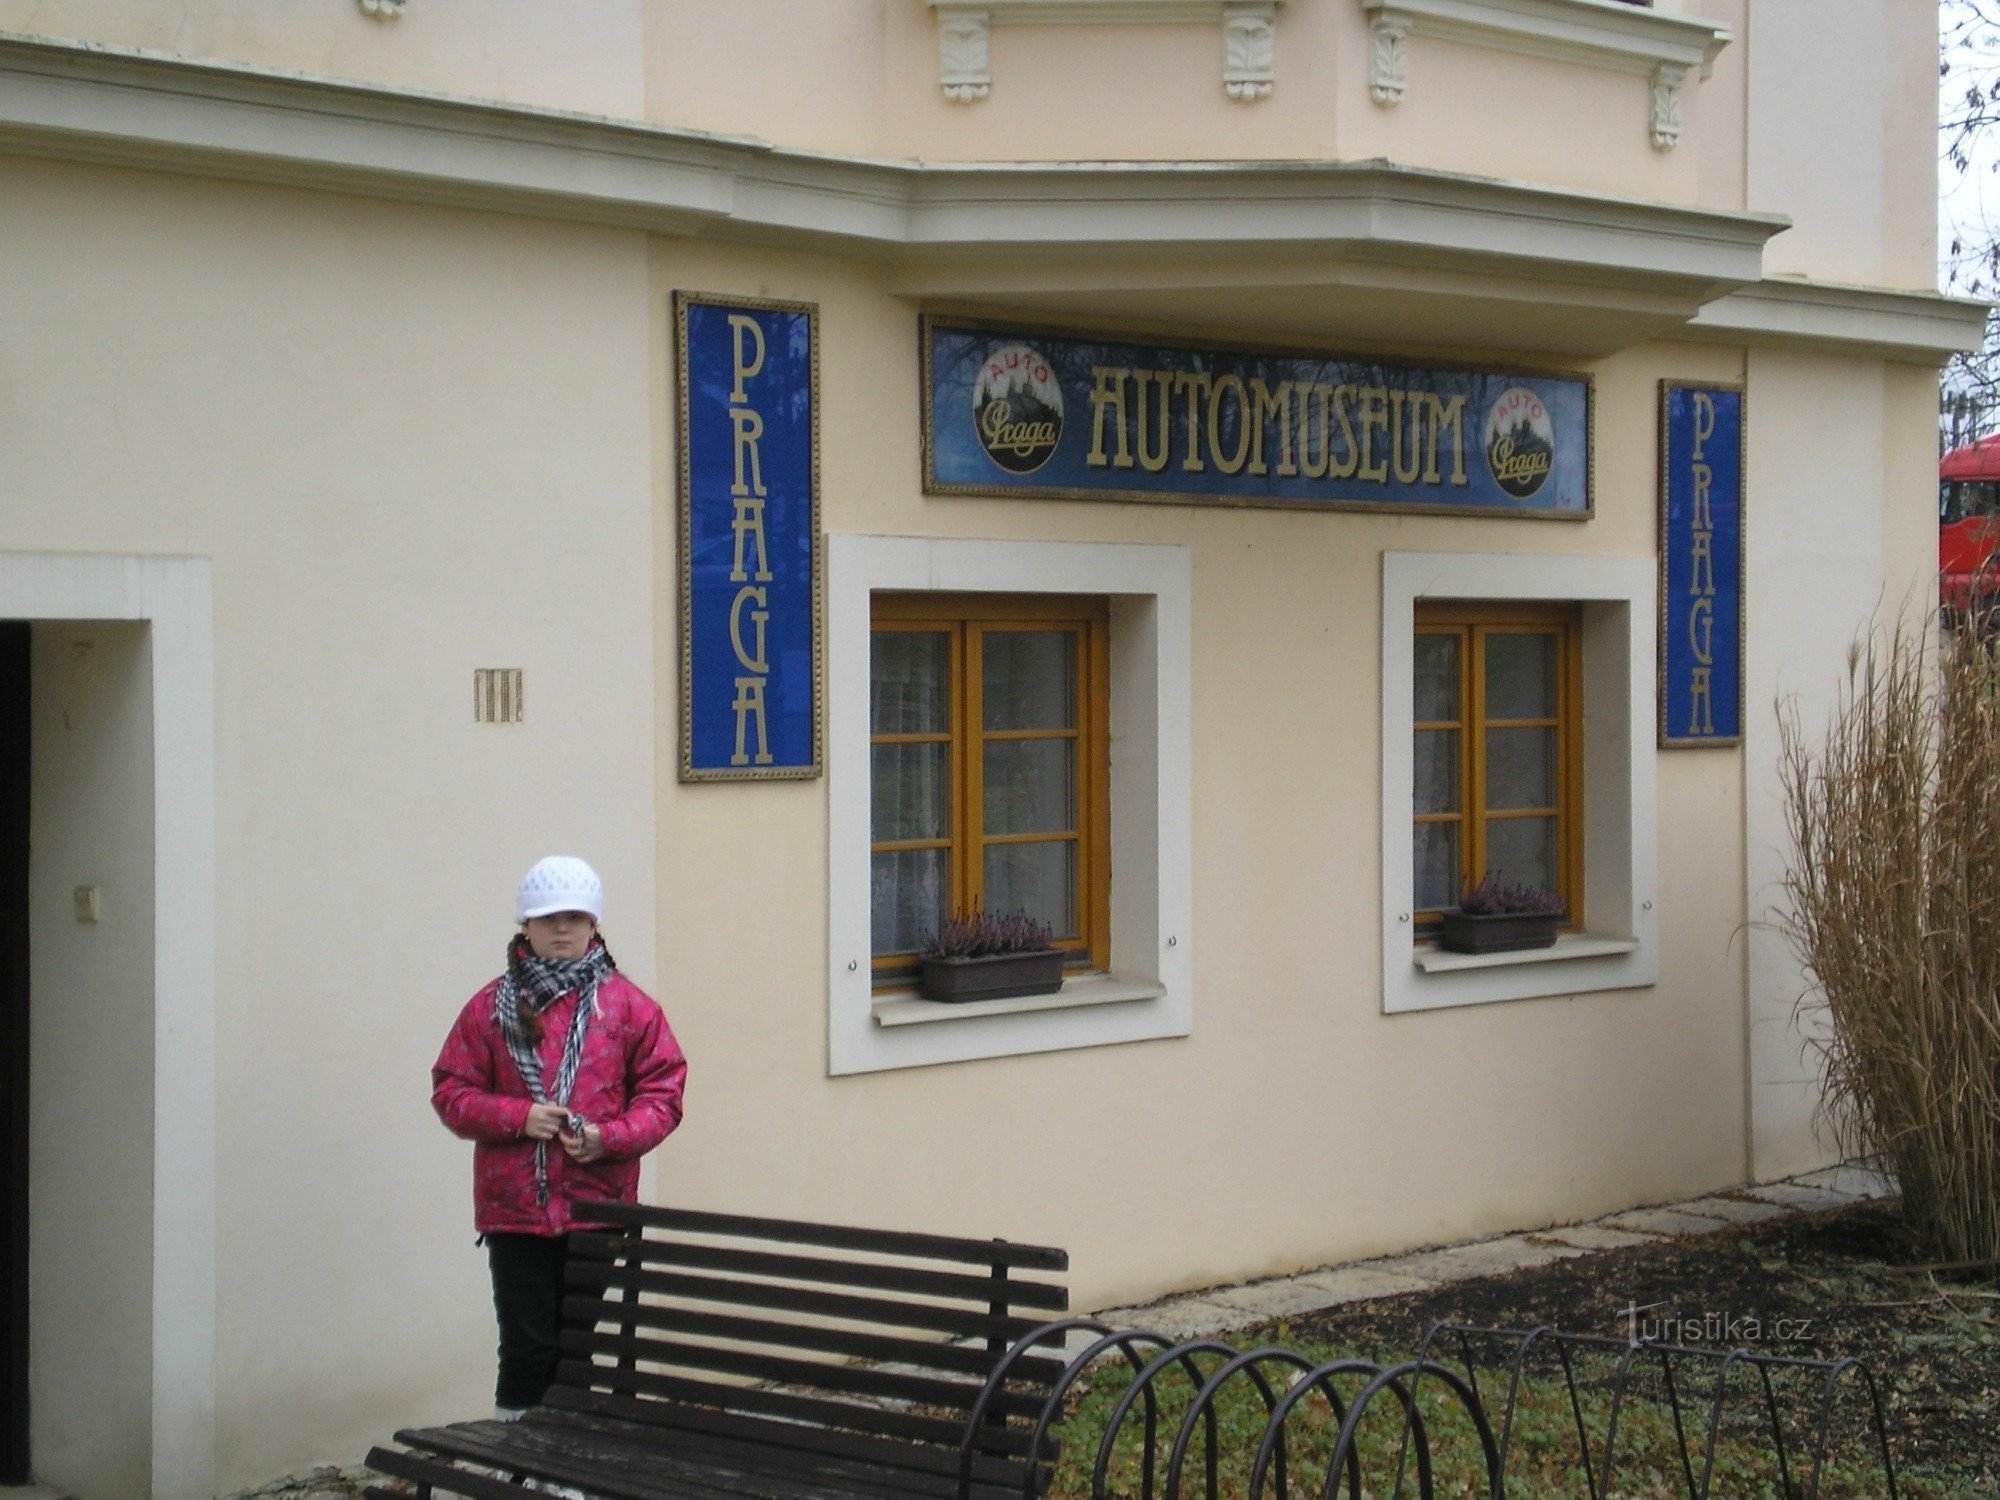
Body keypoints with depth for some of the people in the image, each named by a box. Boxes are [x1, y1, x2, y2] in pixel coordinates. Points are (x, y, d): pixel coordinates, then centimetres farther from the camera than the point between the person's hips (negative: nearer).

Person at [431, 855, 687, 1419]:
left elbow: (662, 1093, 5)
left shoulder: (628, 1005, 6)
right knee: (528, 1347, -1)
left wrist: (608, 1138, -11)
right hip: (515, 1209, -1)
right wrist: (517, 1117, -11)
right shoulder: (491, 1008, 6)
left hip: (598, 1206, 1)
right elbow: (451, 1093, 5)